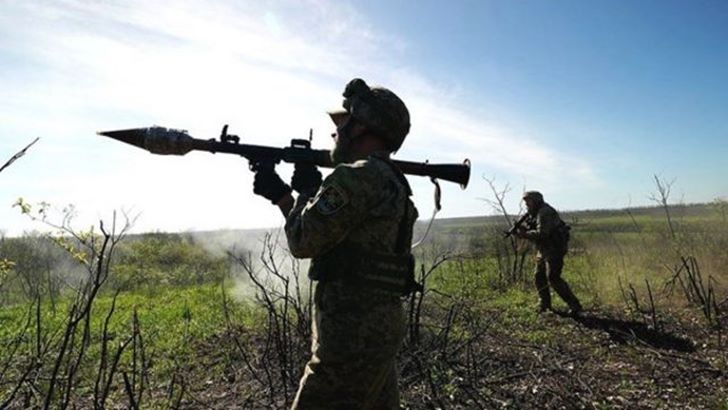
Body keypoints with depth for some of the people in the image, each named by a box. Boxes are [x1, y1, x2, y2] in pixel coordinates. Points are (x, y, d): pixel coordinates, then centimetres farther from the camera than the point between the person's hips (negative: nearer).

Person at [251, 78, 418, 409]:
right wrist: (279, 193, 15)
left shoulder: (357, 177, -19)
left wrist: (308, 190, 1)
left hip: (353, 335, -10)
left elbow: (303, 241, -15)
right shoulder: (392, 183, 13)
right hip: (380, 327, 10)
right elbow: (324, 240, 18)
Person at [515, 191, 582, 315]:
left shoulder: (545, 213, -19)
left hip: (554, 249, -10)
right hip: (544, 250, 10)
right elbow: (533, 230, 13)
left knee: (553, 278, -15)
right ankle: (544, 305, 23)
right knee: (539, 277, 11)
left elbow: (541, 234, -27)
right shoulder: (536, 213, 13)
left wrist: (524, 234, -19)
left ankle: (574, 305, -8)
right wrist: (522, 229, -5)